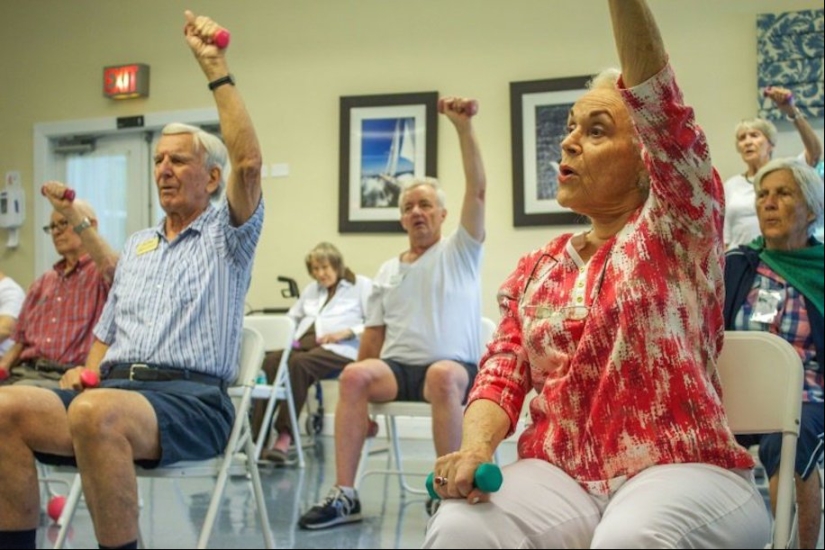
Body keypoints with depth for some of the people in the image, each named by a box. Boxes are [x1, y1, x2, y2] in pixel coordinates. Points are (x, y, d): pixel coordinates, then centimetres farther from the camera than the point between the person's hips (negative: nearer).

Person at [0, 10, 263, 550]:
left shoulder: (226, 237, 9)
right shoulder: (137, 245, 27)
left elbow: (249, 164, -10)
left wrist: (217, 69, -9)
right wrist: (86, 371, 5)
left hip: (192, 396, -6)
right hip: (114, 386, 6)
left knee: (97, 414, -39)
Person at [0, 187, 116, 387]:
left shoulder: (99, 272, 7)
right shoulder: (42, 283, 28)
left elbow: (111, 265, -21)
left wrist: (70, 211, -23)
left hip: (67, 377, -6)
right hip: (24, 373, 6)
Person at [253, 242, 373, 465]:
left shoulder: (362, 285, 12)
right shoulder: (311, 289, 33)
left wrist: (348, 332, -14)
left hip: (339, 349, -5)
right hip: (303, 343, 5)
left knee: (299, 363, -36)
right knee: (271, 361, -29)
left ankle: (284, 437, -38)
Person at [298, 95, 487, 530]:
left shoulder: (459, 252, 7)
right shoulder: (386, 272, 20)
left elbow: (477, 189, -8)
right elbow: (374, 335, 19)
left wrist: (464, 127, -19)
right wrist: (362, 398, 12)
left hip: (452, 367, -3)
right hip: (396, 368, 4)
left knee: (444, 376, -39)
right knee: (354, 374, -29)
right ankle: (344, 495, -27)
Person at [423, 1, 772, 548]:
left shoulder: (679, 233, 1)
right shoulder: (537, 270, 16)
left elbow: (655, 99, -14)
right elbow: (502, 374, 7)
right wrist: (475, 447, -14)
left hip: (677, 471, -3)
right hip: (559, 473, 4)